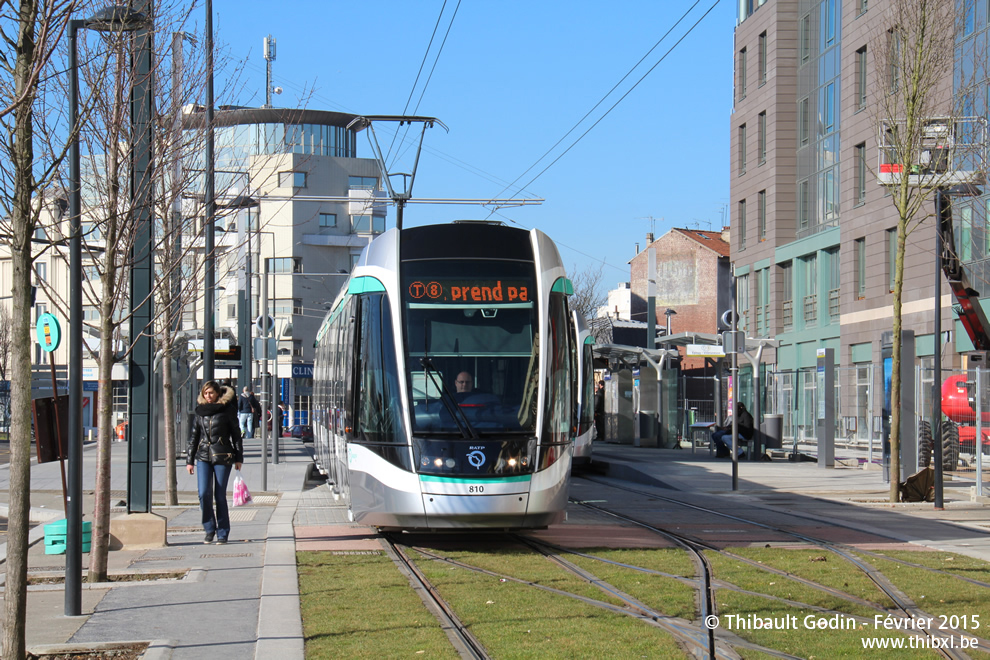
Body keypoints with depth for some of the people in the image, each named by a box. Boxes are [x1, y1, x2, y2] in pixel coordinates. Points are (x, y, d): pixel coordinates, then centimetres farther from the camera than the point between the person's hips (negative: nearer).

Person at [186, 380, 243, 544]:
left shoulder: (227, 409, 1)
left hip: (222, 456, -3)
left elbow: (236, 434, 5)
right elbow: (193, 436, 17)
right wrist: (189, 460, 13)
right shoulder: (200, 411, 11)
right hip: (203, 456, 3)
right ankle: (209, 529, 8)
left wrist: (238, 458, 3)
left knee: (220, 495, -2)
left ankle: (222, 533, 8)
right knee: (204, 494, -9)